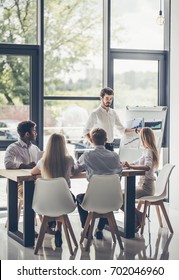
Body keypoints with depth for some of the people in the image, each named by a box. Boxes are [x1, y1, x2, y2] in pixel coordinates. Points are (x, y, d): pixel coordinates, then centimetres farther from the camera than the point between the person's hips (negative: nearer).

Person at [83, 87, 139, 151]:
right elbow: (86, 132, -6)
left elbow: (122, 129, 18)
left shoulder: (113, 113, 11)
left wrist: (135, 130, 6)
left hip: (110, 146, 6)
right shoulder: (95, 114, -7)